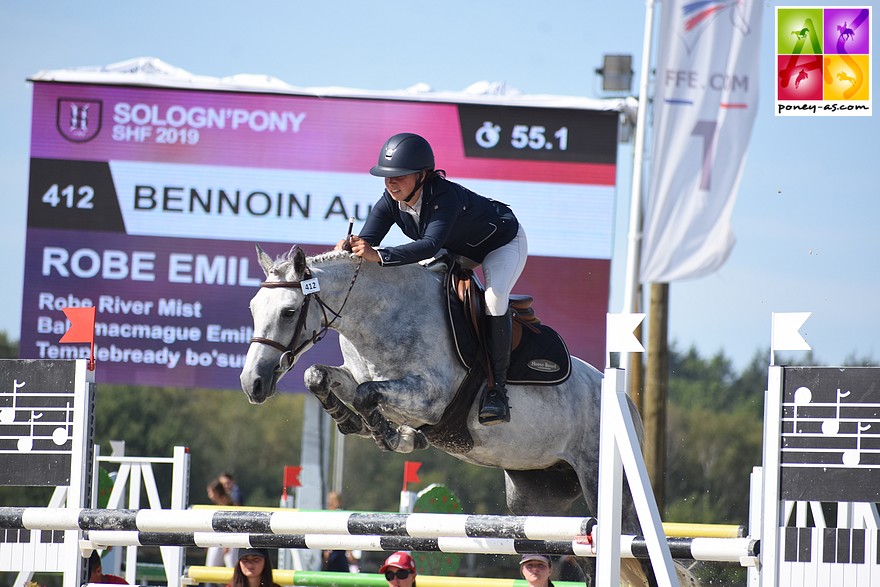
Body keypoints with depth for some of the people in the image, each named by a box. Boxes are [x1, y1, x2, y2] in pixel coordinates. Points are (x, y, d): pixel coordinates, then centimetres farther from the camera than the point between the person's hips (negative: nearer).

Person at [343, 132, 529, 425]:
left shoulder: (445, 197, -42)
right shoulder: (390, 202, -21)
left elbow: (431, 245, -55)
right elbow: (366, 241, -27)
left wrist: (379, 255, -66)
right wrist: (350, 248, -52)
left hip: (503, 244, -8)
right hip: (457, 250, 8)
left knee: (494, 297, -32)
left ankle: (497, 388, -25)